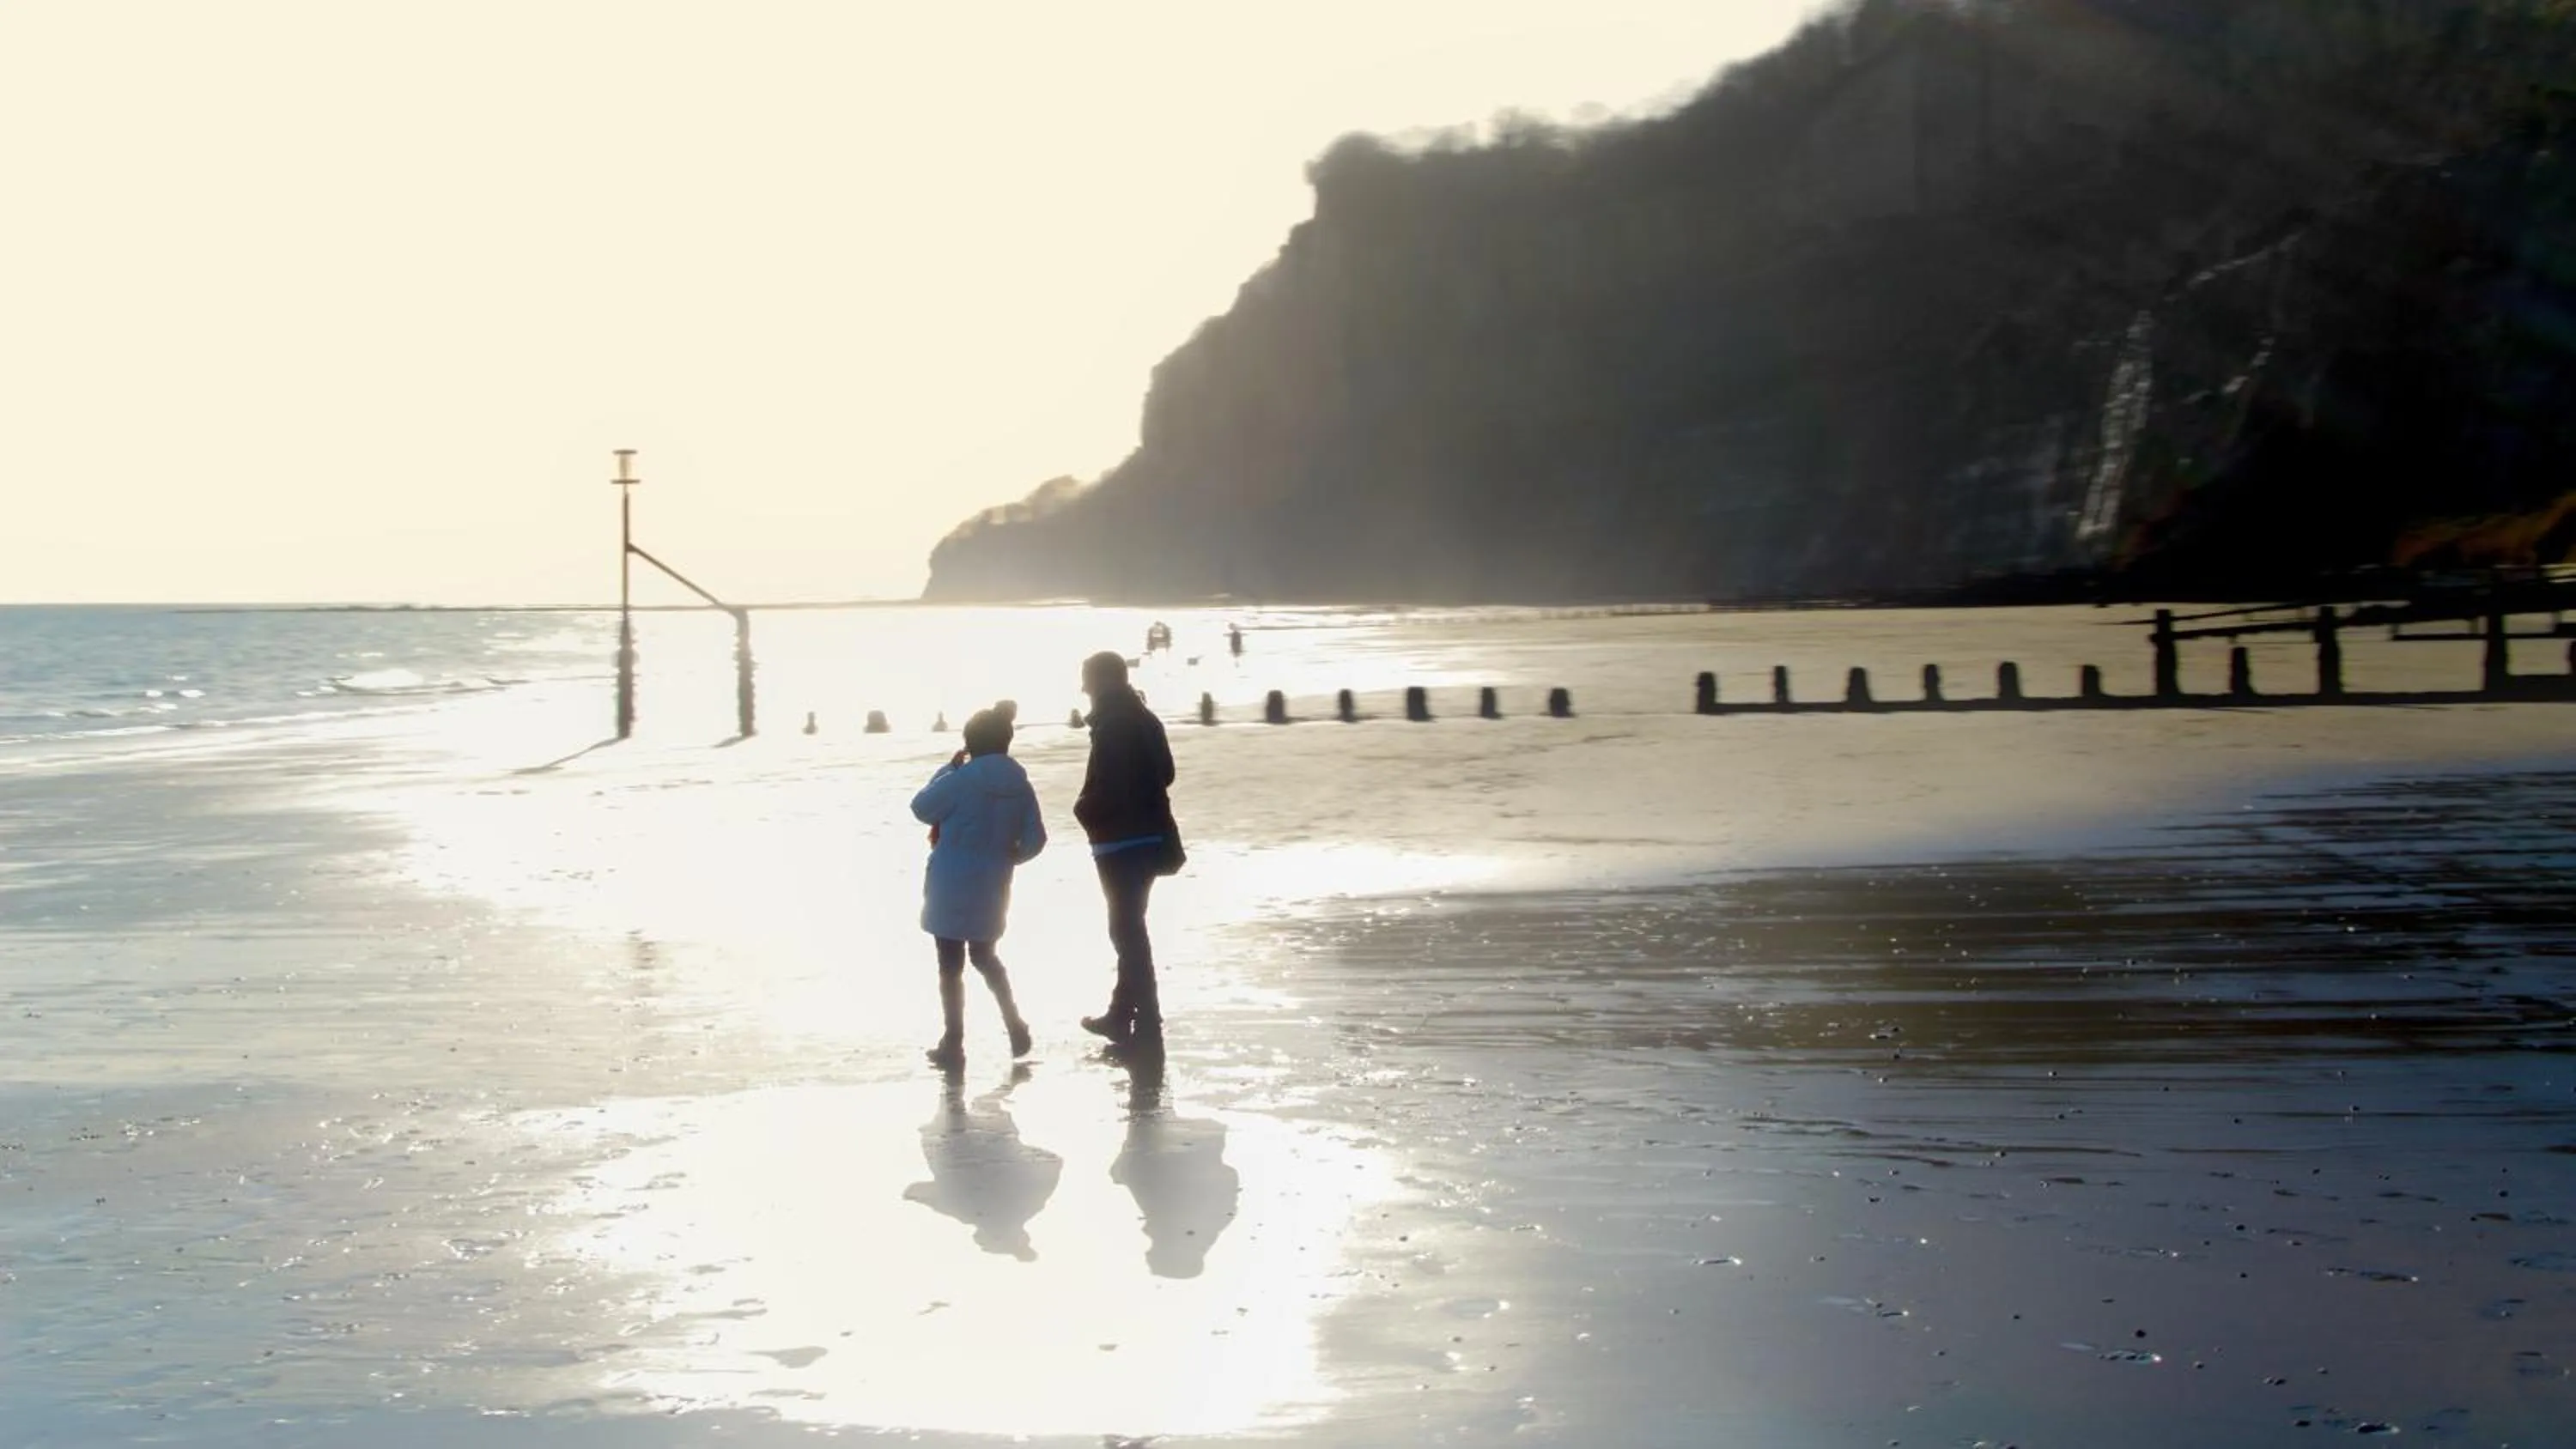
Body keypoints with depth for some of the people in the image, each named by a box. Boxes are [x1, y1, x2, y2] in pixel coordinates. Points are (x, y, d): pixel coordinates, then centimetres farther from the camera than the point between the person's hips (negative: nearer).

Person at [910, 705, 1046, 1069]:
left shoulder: (961, 780, -17)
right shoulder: (1020, 785, -1)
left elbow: (922, 808, -3)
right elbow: (1035, 839, 1)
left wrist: (948, 768, 5)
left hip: (951, 886, -5)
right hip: (992, 886, 5)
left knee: (950, 964, 4)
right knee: (984, 956, 24)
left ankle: (953, 1045, 8)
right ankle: (1015, 1026, 21)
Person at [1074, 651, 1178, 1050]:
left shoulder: (1112, 726, -17)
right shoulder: (1144, 720, 11)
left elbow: (1101, 788, -23)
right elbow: (1164, 773, 17)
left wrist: (1084, 808, -3)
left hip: (1120, 841, -9)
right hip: (1149, 835, 9)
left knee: (1127, 930, -6)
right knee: (1129, 927, 19)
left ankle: (1147, 1028, -7)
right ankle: (1121, 1014, 30)